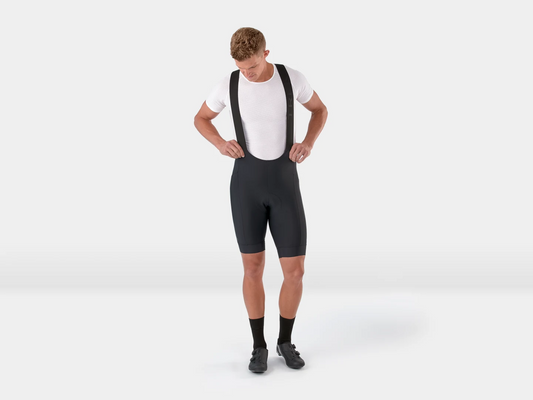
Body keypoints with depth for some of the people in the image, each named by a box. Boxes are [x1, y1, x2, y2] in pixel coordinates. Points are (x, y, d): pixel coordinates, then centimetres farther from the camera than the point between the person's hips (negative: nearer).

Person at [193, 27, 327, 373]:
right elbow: (201, 119, 15)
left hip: (285, 185, 0)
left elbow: (320, 110, 15)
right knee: (253, 268, 2)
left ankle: (286, 341, 24)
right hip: (246, 184, 0)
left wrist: (309, 143, -7)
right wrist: (220, 144, -9)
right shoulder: (228, 85, -3)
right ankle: (259, 346, 22)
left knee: (295, 271, -2)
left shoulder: (293, 77, -4)